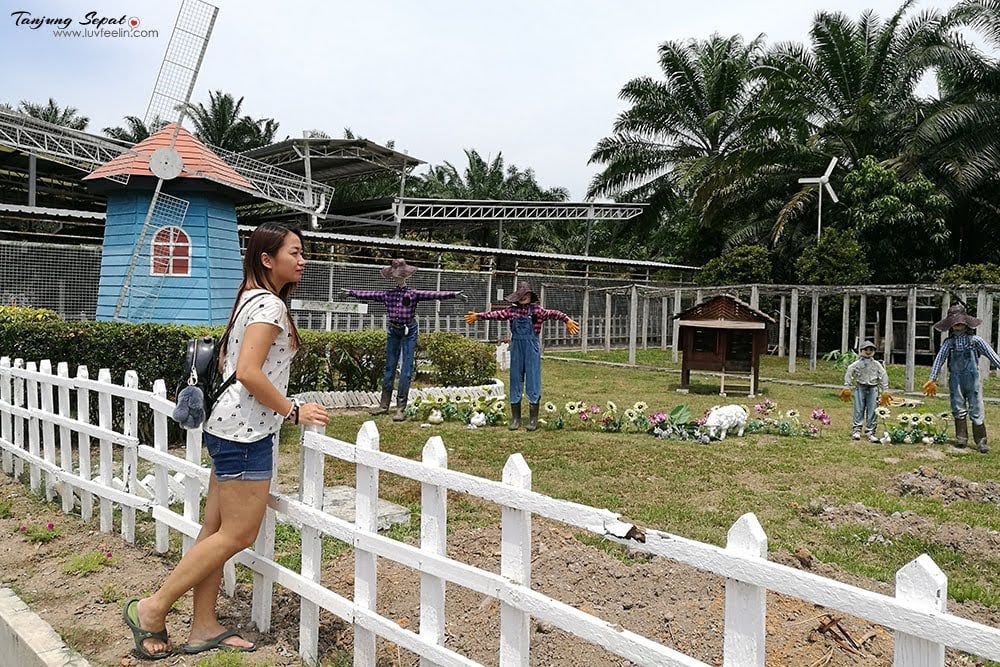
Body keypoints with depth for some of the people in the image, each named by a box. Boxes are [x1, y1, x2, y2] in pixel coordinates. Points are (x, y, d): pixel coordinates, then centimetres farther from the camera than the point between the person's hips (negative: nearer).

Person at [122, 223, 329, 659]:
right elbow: (248, 372, -23)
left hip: (228, 424, 10)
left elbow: (225, 359, 24)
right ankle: (153, 609, 6)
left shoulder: (250, 300, 17)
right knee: (239, 534, -3)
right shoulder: (270, 304, -14)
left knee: (216, 530, 12)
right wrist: (293, 411, -16)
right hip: (245, 430, -10)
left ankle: (203, 627, 20)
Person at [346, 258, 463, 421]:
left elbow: (434, 294, -17)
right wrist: (350, 292, 22)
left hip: (409, 331, -3)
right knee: (389, 368, 10)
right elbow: (368, 294, 14)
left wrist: (453, 294, -27)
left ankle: (401, 408, 0)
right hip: (393, 331, 3)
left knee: (406, 369, -5)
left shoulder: (414, 294, -7)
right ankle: (384, 405, 19)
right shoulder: (387, 294, 3)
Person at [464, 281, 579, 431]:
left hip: (532, 349, -3)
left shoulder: (536, 310, -4)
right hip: (516, 348, 3)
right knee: (515, 381, 7)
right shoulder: (512, 310, 7)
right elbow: (496, 314, 15)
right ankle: (515, 418, 16)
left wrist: (567, 319, -32)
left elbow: (552, 313, -16)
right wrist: (478, 315, 19)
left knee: (532, 382, 0)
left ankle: (533, 419, 10)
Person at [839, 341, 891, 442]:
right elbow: (849, 374, 0)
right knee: (859, 410, -2)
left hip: (873, 389, 2)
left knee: (872, 411, 0)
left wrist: (885, 391, 8)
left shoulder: (877, 364, 6)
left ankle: (870, 432, 6)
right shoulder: (857, 364, 0)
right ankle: (856, 430, 3)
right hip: (860, 388, -2)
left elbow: (884, 376, 10)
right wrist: (847, 387, -3)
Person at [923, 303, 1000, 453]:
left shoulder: (975, 340, 1)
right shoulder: (948, 343, 4)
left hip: (972, 380, -1)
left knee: (977, 411, -3)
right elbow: (939, 359, 1)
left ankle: (981, 441, 2)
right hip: (955, 380, 2)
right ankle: (961, 438, 15)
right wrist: (933, 378, -3)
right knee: (958, 410, 7)